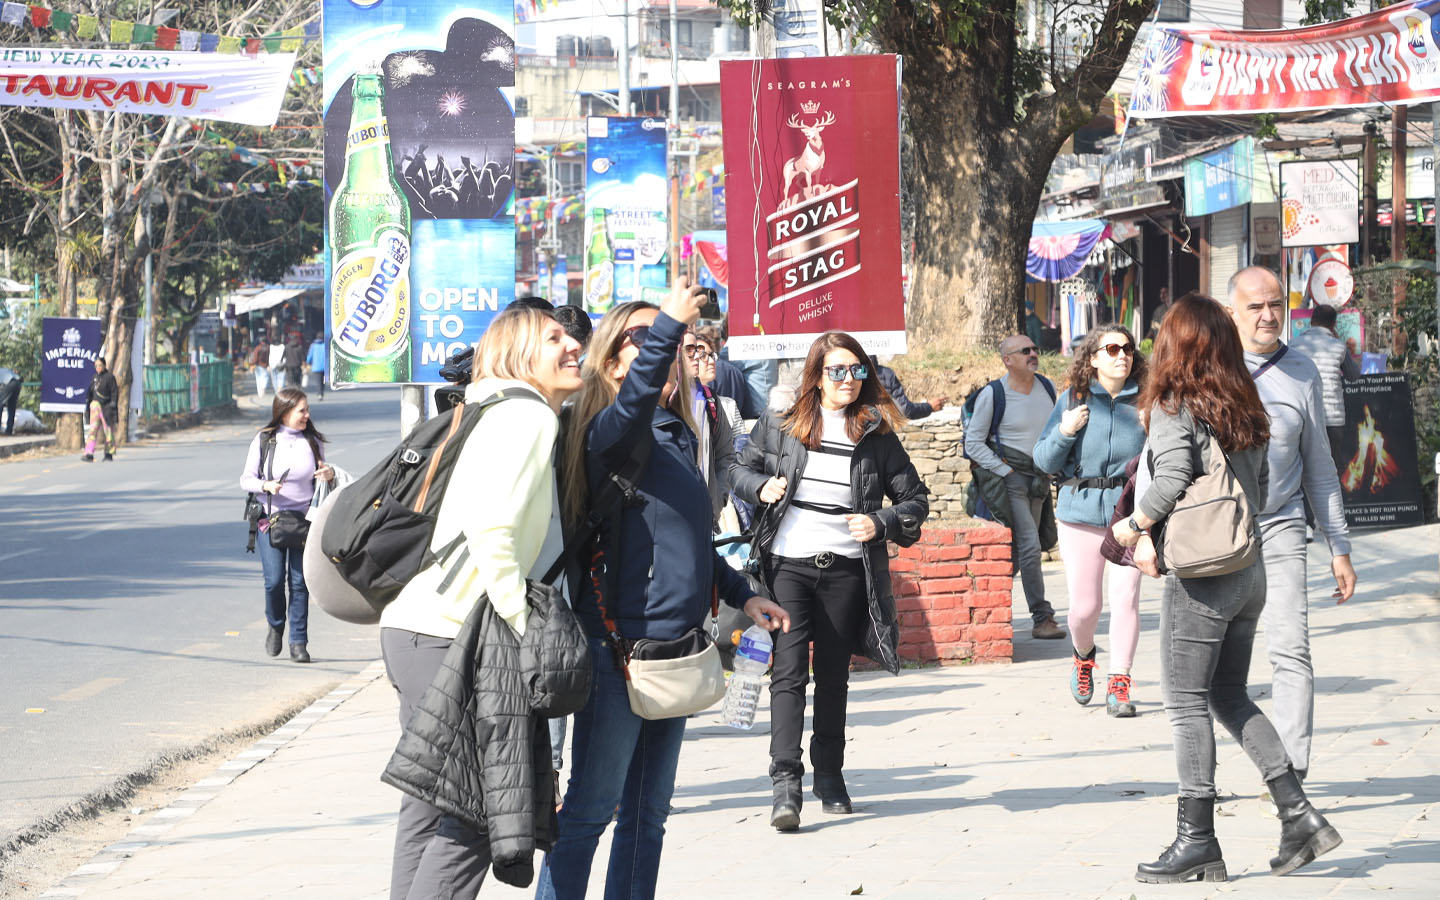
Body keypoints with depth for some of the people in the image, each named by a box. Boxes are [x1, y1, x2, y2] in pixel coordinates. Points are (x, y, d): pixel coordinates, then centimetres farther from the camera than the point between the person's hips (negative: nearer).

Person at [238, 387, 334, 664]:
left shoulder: (313, 441, 6)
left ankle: (298, 641, 6)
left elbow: (321, 476, 17)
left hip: (305, 519, 1)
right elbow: (246, 478, 2)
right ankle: (275, 626, 21)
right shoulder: (264, 441, -1)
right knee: (274, 580, -7)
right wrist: (266, 486, -18)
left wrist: (330, 475, -6)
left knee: (300, 582, -1)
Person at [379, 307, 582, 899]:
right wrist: (526, 629, -19)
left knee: (429, 815, 14)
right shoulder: (528, 416, -11)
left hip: (422, 633, 10)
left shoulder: (518, 417, 19)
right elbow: (490, 533, -23)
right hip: (445, 636, -10)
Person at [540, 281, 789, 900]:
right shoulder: (612, 430, -11)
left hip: (673, 641, 9)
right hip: (620, 642, -9)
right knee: (590, 808, -5)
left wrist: (740, 594, 30)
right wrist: (667, 325, -47)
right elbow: (631, 407, -37)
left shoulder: (679, 437, 14)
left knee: (648, 814, 15)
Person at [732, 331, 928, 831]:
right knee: (789, 669, -12)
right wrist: (761, 486, -4)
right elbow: (742, 469, 18)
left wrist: (880, 522, -10)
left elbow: (915, 499, 8)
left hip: (846, 568, 1)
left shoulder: (876, 436, 4)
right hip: (788, 562, -1)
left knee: (833, 674, 11)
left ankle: (830, 774, 26)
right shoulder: (779, 426, 5)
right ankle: (785, 782, -18)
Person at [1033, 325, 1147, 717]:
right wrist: (1064, 432, -12)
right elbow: (1045, 461, 5)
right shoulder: (1074, 399, 3)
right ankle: (1084, 658, 35)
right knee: (1084, 605, 2)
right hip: (1081, 515, 0)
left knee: (1125, 596, -11)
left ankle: (1119, 684, -1)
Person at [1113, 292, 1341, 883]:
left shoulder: (1174, 406, -10)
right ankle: (1299, 814, 10)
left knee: (1187, 703, 0)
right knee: (1231, 698, 16)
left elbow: (1172, 476, -23)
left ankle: (1196, 841, 2)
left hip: (1201, 575, -7)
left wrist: (1135, 528, -7)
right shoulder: (1245, 409, 11)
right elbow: (1259, 486, 12)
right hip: (1250, 569, 7)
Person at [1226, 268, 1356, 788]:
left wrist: (1339, 549, 14)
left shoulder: (1301, 374, 10)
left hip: (1279, 530, 1)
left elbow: (1319, 467, 16)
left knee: (1291, 652, -11)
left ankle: (1290, 777, -12)